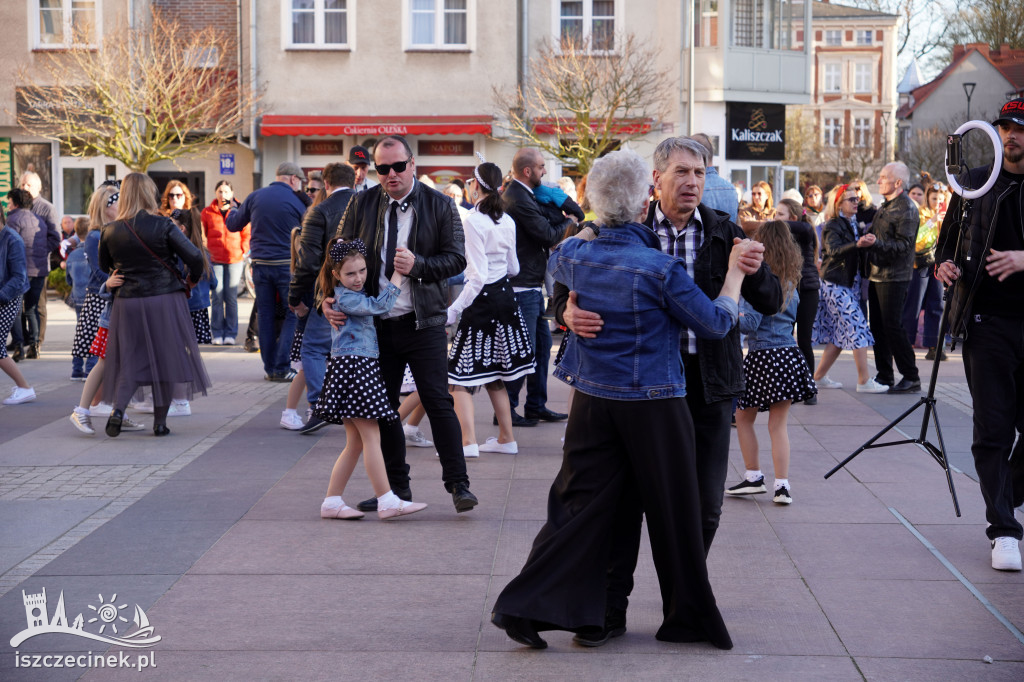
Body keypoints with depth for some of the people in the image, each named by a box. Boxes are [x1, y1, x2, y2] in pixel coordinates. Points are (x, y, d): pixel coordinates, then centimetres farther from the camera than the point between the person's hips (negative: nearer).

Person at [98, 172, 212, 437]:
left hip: (128, 302, 2)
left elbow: (104, 268, 11)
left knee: (130, 359, 11)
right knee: (165, 358, 8)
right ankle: (160, 421, 12)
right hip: (165, 299, -2)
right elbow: (194, 257, -12)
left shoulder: (110, 232, -1)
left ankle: (118, 407, -11)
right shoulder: (163, 226, -10)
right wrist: (192, 279, 7)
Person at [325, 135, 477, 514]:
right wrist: (328, 298, -9)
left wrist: (418, 265, -19)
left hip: (423, 322, -3)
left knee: (438, 402, -7)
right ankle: (396, 487, 21)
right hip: (376, 322, 3)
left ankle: (457, 484, 0)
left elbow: (456, 259, -3)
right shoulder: (361, 205, 5)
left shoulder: (439, 205, -1)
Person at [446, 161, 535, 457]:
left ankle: (468, 443, -12)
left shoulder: (473, 221, -16)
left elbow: (477, 277, -20)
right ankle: (506, 439, 21)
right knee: (494, 375, 18)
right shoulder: (507, 221, 5)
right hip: (505, 297, 8)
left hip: (482, 299, -8)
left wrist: (452, 310, -17)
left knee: (461, 376, -3)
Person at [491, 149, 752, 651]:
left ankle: (526, 606, 3)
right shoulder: (661, 269, -16)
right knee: (673, 512, 10)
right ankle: (688, 617, 23)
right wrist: (735, 270, 7)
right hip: (653, 406, -4)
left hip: (592, 400, 5)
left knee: (578, 505, 9)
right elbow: (716, 323, -5)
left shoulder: (573, 254, -2)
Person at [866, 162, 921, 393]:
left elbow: (904, 244, -21)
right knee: (877, 327, 10)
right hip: (877, 275, 9)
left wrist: (876, 243, -31)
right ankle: (884, 376, 18)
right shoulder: (885, 206, 17)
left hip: (894, 277, -9)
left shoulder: (907, 209, -12)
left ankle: (911, 378, -1)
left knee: (893, 327, -9)